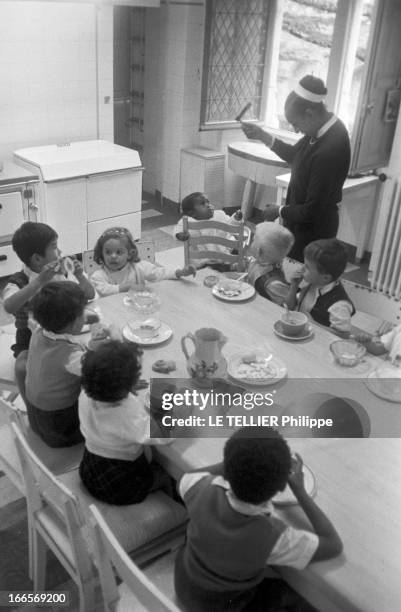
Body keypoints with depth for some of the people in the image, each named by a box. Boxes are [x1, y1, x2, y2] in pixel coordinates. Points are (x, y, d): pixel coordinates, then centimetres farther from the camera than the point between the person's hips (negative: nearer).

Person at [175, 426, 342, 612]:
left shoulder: (204, 493, -35)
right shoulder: (273, 537, -41)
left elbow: (187, 478, -7)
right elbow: (334, 545, -22)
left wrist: (237, 463, -10)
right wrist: (300, 490, -18)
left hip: (185, 583, 3)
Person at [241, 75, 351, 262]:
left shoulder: (329, 151, -34)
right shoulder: (322, 128, -6)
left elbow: (311, 212, -28)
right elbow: (294, 155, 13)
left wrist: (280, 211, -11)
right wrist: (263, 136, 2)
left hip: (312, 228, -8)